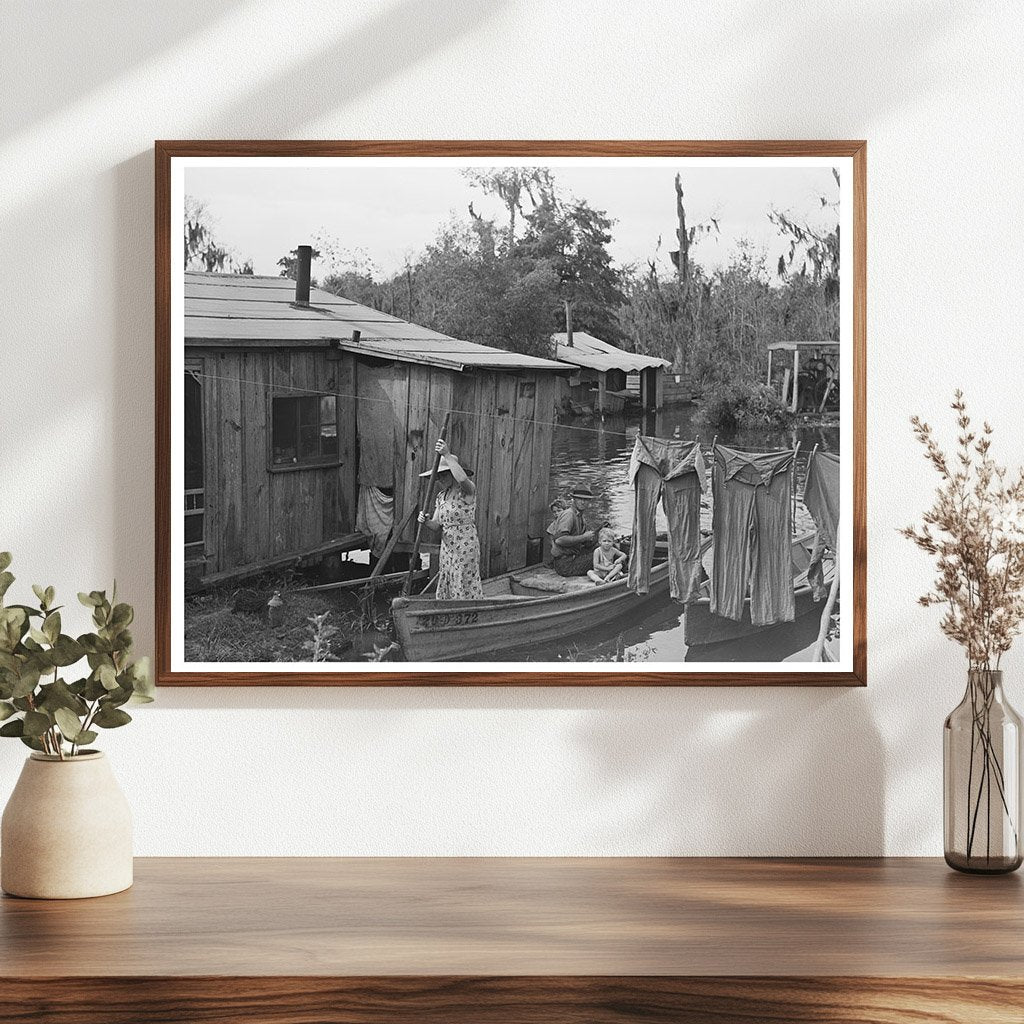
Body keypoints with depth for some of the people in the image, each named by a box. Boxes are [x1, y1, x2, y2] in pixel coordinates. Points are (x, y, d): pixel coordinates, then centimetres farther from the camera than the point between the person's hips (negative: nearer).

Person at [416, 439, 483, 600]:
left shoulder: (466, 491, -12)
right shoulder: (442, 496, 11)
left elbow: (462, 478, -37)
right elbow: (436, 525, 8)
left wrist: (447, 455, -33)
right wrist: (426, 521, -15)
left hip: (465, 548, -8)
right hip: (447, 548, 8)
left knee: (465, 593, -5)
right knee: (446, 593, 9)